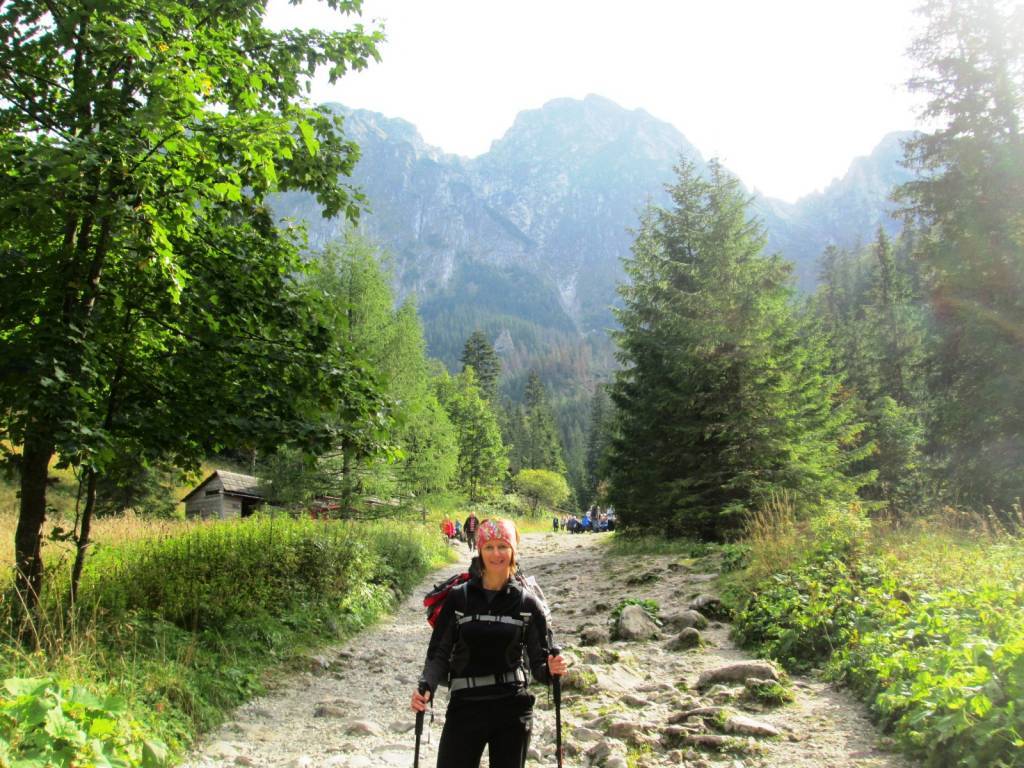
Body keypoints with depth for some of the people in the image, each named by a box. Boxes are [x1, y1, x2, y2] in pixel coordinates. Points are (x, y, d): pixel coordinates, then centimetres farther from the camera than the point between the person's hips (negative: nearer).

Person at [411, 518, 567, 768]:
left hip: (512, 710, 1)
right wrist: (426, 686, -16)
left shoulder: (527, 603, -1)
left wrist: (550, 669, -21)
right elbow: (439, 653, 1)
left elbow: (538, 662, 0)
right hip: (464, 707, 0)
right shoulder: (459, 598, -2)